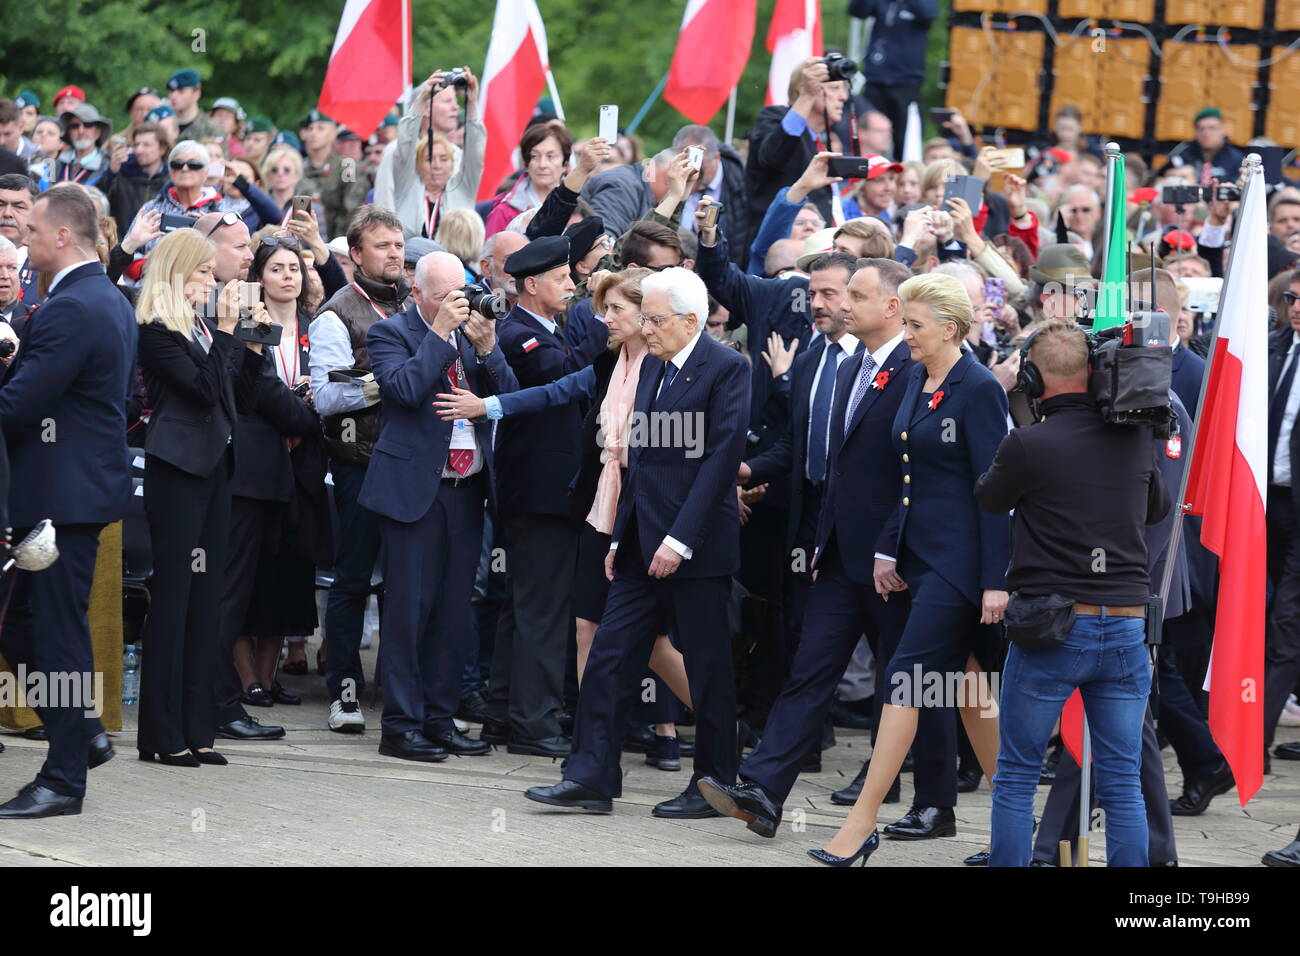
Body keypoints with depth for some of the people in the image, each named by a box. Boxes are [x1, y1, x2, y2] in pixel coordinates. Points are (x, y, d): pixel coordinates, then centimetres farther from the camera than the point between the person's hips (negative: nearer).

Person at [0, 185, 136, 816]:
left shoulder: (70, 309, -19)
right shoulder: (110, 300, 14)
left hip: (63, 493, -10)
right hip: (83, 483, 10)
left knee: (57, 630, -4)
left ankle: (63, 781, 1)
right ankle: (82, 734, 22)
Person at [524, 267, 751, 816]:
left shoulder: (726, 368, -11)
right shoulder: (652, 367, 13)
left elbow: (722, 456, -17)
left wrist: (680, 539, -20)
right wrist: (619, 537, 13)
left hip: (696, 544, -8)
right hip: (642, 544, 8)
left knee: (707, 668, 2)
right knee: (609, 658, 3)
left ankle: (714, 785, 12)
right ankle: (590, 779, 5)